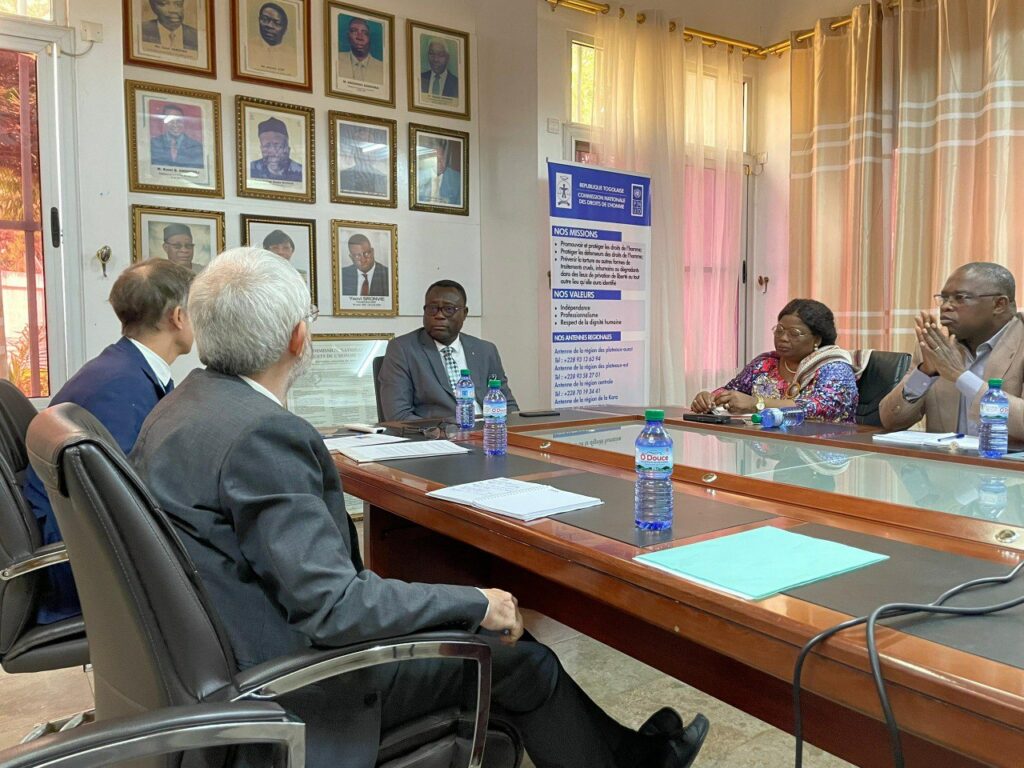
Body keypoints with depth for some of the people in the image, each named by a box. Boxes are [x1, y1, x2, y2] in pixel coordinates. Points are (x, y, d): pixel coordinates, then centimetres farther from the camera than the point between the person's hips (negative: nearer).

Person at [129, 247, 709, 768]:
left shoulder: (178, 409, 2)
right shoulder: (262, 434, -29)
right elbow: (331, 607, -30)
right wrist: (478, 604, -19)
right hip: (302, 690, -9)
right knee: (518, 657, 3)